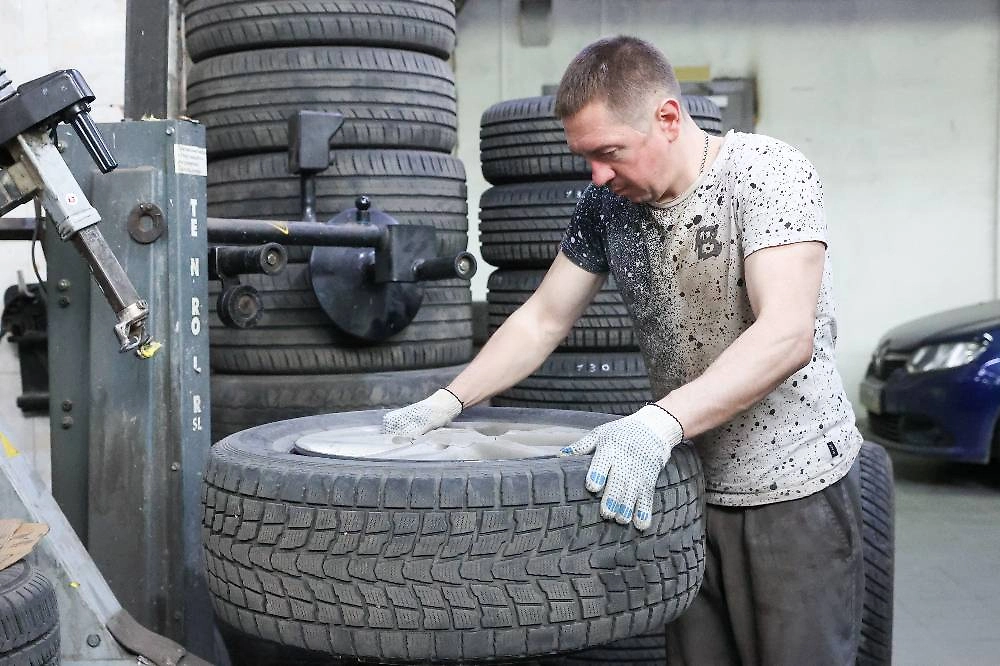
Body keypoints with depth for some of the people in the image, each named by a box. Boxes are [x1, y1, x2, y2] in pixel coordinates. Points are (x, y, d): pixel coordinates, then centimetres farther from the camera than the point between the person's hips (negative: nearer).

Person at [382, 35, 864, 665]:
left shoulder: (768, 173, -17)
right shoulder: (607, 205, 0)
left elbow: (787, 336, -30)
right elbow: (542, 321, 10)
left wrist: (659, 423, -41)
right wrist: (446, 402, 0)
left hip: (793, 491, -4)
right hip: (689, 487, 5)